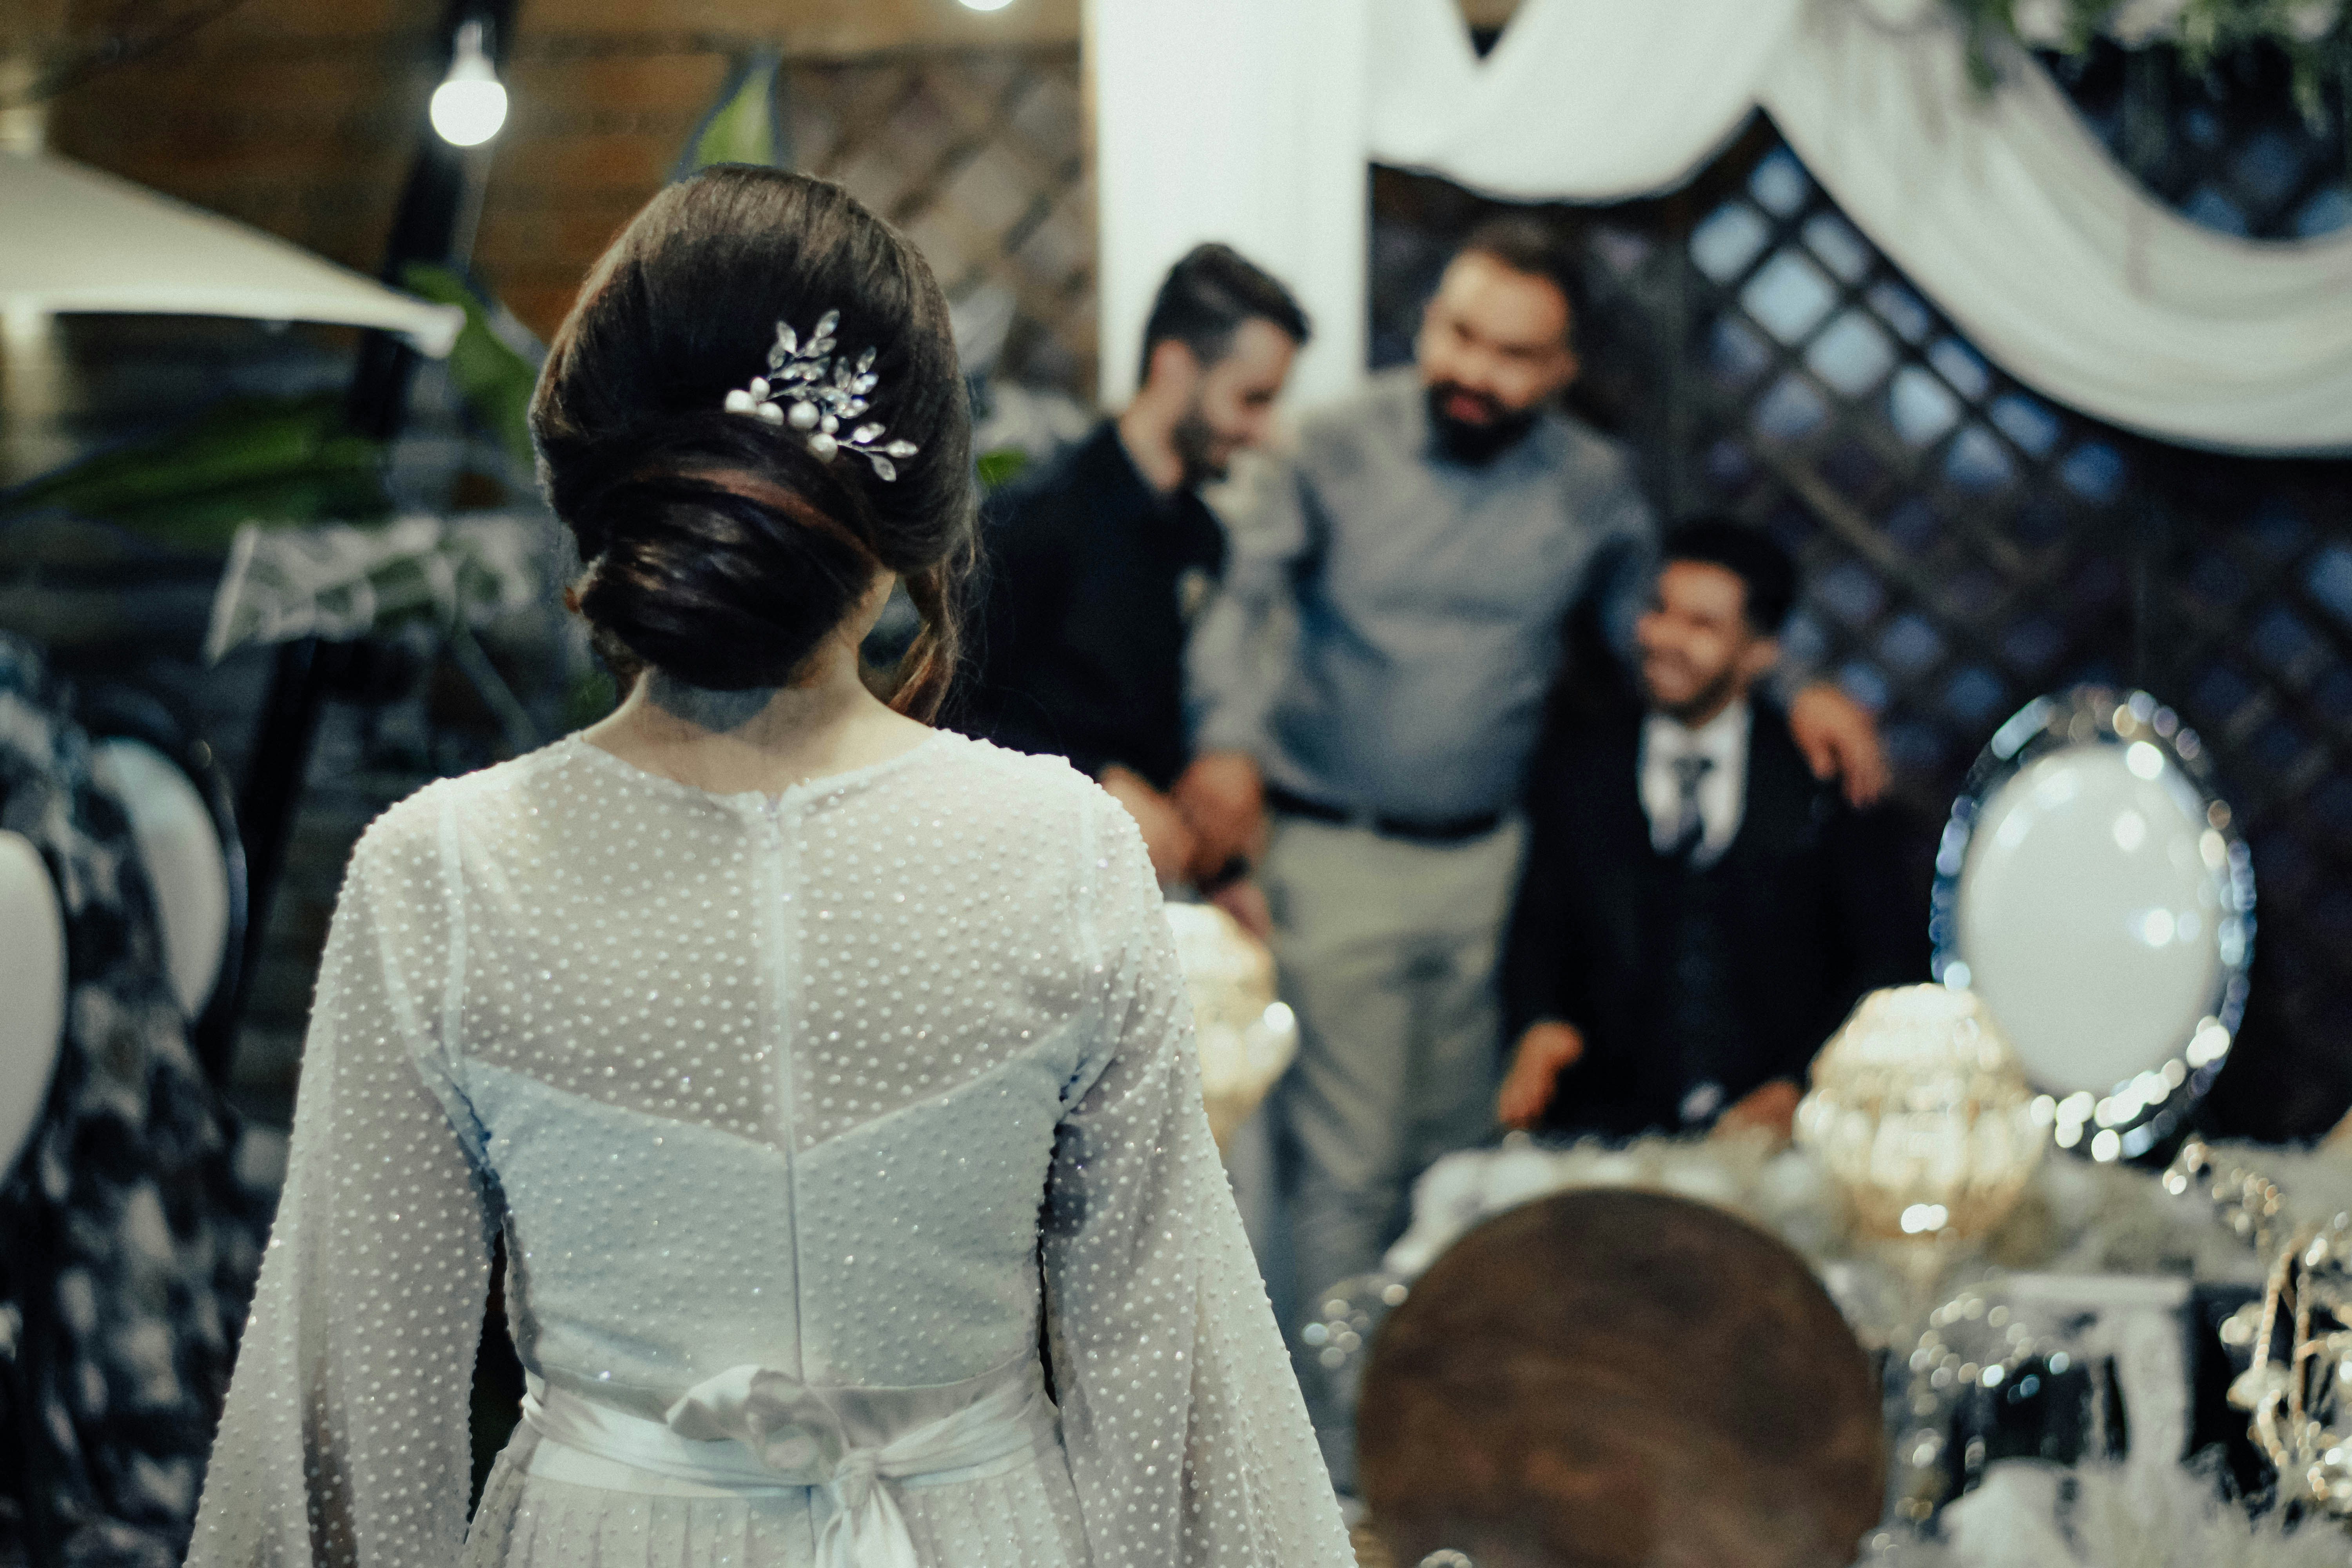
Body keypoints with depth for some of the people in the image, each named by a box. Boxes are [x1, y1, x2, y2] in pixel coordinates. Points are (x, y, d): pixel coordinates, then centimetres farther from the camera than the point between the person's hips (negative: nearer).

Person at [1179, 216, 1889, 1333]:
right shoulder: (1340, 449, -6)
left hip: (1482, 859, 3)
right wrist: (1227, 738, -24)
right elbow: (1244, 599, -7)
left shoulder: (1593, 486, 2)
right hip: (1331, 853, -3)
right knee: (1346, 1161, -4)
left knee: (1455, 1148, 13)